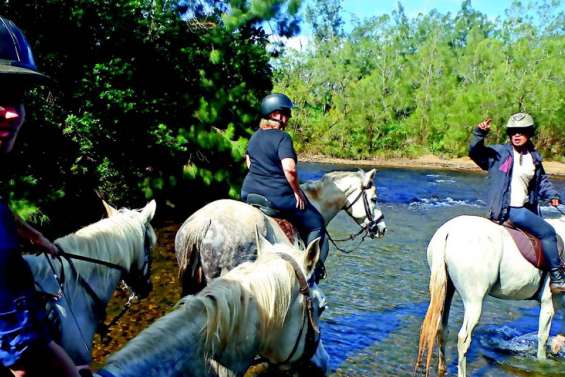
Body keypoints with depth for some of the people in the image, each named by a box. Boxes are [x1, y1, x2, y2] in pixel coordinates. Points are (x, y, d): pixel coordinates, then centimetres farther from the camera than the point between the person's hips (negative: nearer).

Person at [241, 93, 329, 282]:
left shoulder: (255, 136, 9)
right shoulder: (282, 138, -16)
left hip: (249, 192, 8)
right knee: (316, 225, 9)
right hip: (277, 196, -8)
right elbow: (289, 169, -28)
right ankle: (312, 273, 10)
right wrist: (297, 192, -15)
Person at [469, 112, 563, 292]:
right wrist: (479, 134, -28)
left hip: (525, 208, 8)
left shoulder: (534, 157, 11)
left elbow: (542, 180, 22)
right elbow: (475, 152, -13)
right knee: (547, 232, -13)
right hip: (507, 210, -8)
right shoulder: (499, 152, -4)